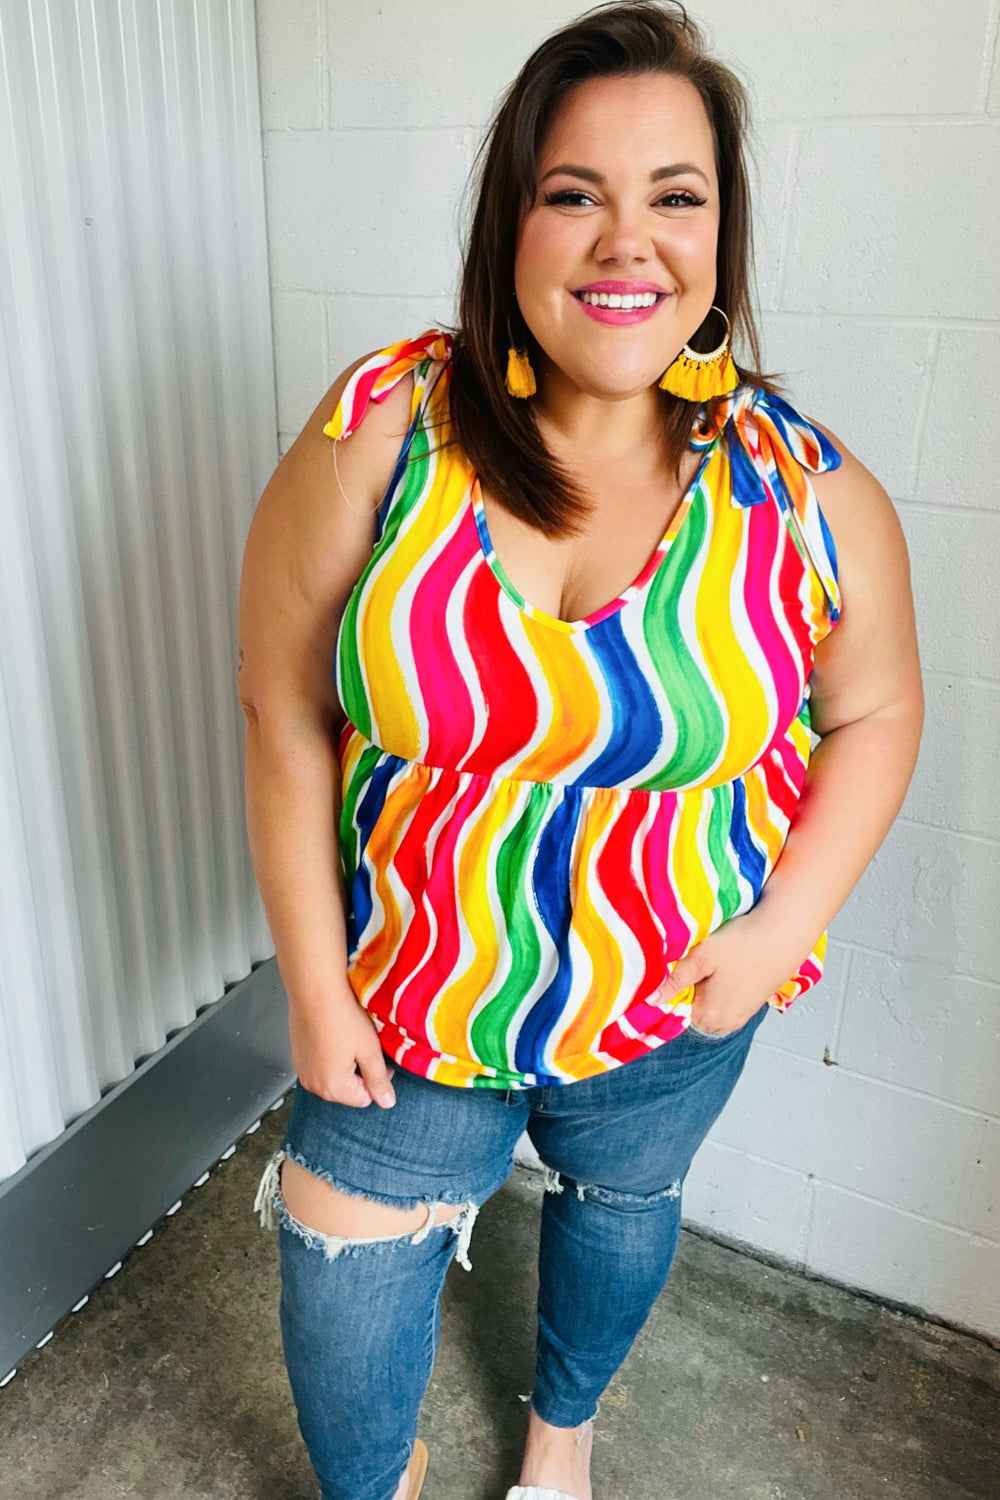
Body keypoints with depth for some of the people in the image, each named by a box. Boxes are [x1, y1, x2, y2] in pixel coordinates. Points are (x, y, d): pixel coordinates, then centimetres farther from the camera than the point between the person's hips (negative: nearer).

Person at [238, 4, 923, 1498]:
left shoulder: (805, 490, -13)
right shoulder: (381, 433, -17)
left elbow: (875, 714, 0)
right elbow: (287, 713, -11)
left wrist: (783, 927, -11)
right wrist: (314, 984, -9)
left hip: (673, 1012, 2)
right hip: (412, 1001, 0)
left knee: (622, 1203, 27)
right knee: (344, 1303, 13)